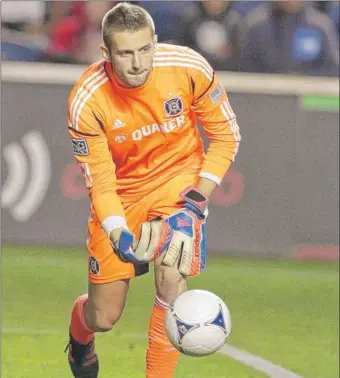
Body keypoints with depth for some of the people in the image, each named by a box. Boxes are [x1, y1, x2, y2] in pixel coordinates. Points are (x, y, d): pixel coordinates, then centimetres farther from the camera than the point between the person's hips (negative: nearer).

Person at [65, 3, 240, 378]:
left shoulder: (189, 68, -22)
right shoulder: (86, 101, -25)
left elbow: (225, 135, -6)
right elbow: (99, 182, -17)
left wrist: (200, 195, -16)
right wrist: (119, 234, -34)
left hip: (179, 181, 0)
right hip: (120, 196, 0)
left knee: (171, 277, -26)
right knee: (103, 319, 4)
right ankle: (79, 335, 43)